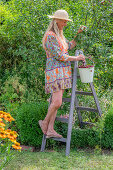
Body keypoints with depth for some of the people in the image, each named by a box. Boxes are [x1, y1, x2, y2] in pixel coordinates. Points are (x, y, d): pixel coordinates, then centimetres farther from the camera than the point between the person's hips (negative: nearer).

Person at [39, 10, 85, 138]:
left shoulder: (59, 35, 17)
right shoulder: (49, 36, -12)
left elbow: (70, 46, 33)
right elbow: (58, 56, -17)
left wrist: (78, 34, 20)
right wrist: (76, 58, -9)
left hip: (63, 72, 9)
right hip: (55, 72, -9)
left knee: (56, 102, 5)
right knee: (57, 102, -15)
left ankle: (50, 130, 7)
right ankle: (45, 122, 9)